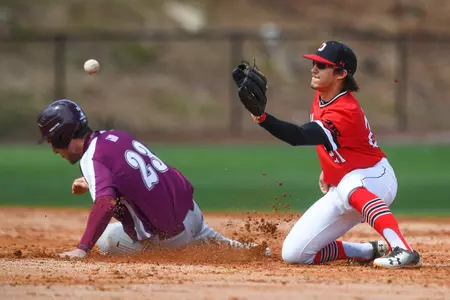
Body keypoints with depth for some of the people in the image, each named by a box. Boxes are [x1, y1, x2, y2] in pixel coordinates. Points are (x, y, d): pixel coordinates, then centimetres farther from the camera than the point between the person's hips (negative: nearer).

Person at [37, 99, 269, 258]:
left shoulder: (92, 159, -20)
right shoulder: (115, 135, 5)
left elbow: (105, 203, -37)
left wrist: (82, 248, -41)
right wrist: (93, 183, 15)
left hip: (168, 236, -9)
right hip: (191, 210, 9)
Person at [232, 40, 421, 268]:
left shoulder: (345, 112, -28)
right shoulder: (321, 97, 0)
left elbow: (298, 137, -41)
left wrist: (259, 115, -53)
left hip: (374, 179, -9)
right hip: (339, 187, 9)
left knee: (349, 187, -47)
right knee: (293, 253, -1)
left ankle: (402, 251, -56)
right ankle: (371, 251, 10)